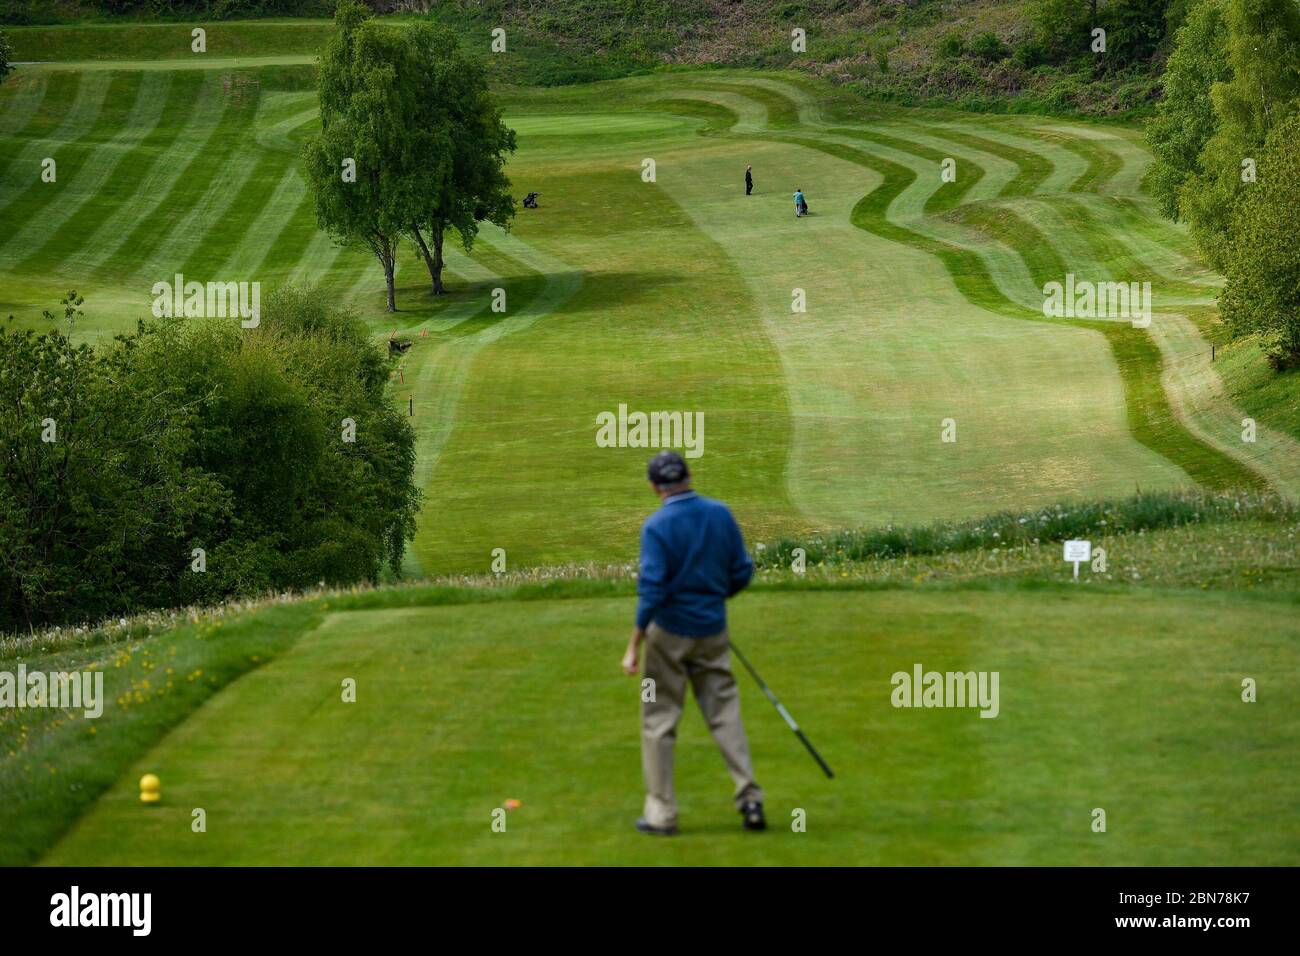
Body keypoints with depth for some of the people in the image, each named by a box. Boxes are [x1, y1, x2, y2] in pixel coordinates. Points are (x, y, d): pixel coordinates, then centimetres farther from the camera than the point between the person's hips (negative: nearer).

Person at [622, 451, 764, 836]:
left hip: (670, 631, -4)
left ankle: (661, 813, 7)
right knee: (725, 713, 10)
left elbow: (652, 590, -18)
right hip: (713, 630, 4)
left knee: (659, 720, 5)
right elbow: (742, 572, 4)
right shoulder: (721, 514, 0)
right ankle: (749, 798, 0)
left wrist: (634, 646, -14)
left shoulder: (657, 525, -14)